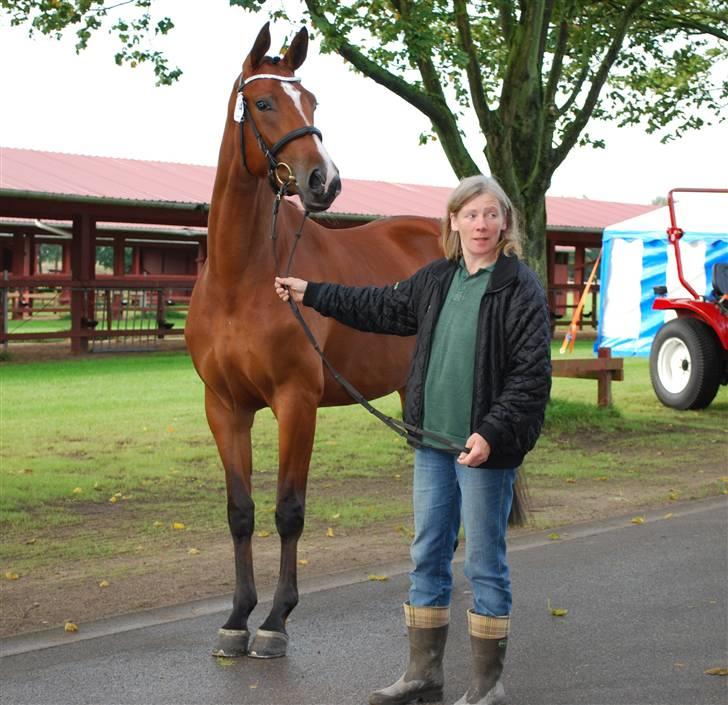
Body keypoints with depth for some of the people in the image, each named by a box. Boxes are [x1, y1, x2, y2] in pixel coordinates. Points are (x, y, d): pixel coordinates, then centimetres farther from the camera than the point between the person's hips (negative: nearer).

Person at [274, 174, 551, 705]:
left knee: (485, 563, 2)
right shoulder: (436, 280, 10)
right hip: (434, 442, 7)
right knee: (428, 556, 13)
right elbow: (381, 308, 26)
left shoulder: (521, 288, -11)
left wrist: (492, 433, -24)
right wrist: (311, 294, 30)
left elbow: (532, 374, -15)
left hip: (485, 447, -7)